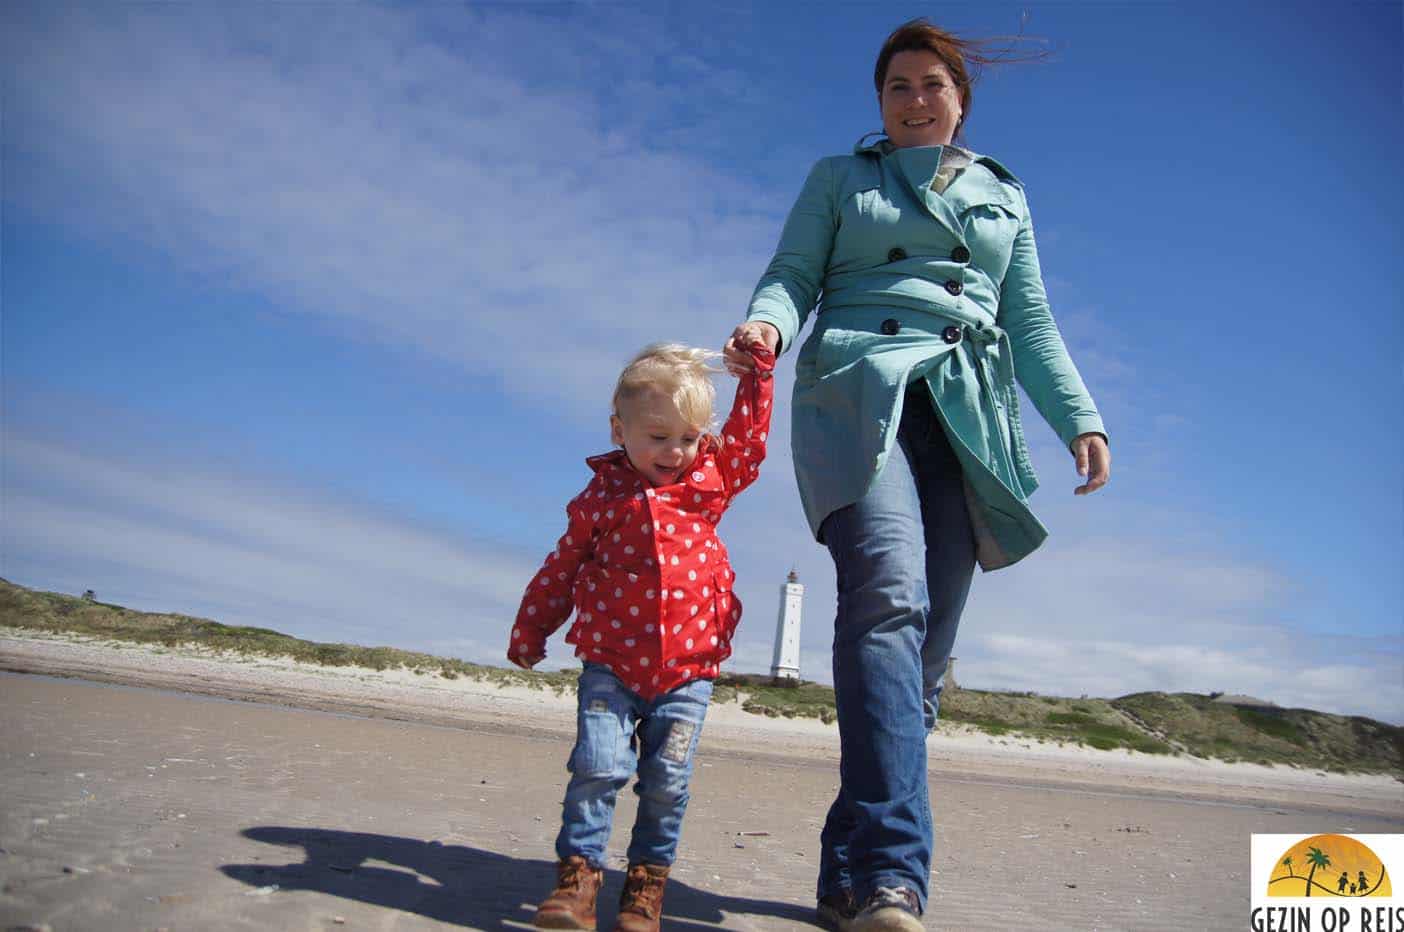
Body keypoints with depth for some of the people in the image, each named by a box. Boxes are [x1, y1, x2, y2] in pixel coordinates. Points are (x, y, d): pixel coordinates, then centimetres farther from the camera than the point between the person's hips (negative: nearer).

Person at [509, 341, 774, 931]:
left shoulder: (710, 480, 3)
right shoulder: (602, 496, -1)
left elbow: (748, 435, 13)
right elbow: (560, 571, 8)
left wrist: (758, 368, 7)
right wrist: (529, 634, 14)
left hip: (687, 669, 1)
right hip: (610, 664, -1)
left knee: (667, 781, 3)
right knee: (598, 766, -9)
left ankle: (647, 882, 16)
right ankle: (578, 873, 1)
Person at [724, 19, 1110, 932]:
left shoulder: (1004, 195, 26)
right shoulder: (839, 178, 20)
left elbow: (1031, 322, 20)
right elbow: (792, 274, 9)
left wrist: (1081, 417, 6)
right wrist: (766, 322, -15)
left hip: (967, 420, 3)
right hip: (859, 397, -3)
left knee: (925, 648, -4)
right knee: (887, 595, -29)